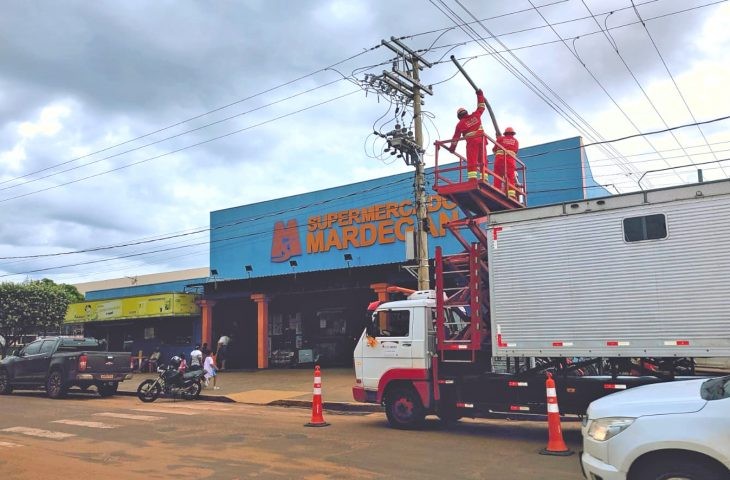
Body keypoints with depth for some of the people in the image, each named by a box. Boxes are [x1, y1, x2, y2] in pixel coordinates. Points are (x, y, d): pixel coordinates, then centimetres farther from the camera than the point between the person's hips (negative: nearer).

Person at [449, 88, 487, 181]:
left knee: (471, 162, -8)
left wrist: (452, 148, 20)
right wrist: (480, 95, 39)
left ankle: (472, 179, -22)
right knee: (483, 161, 2)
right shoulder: (475, 115, 13)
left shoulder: (460, 124, 8)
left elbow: (456, 137, 11)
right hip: (481, 140, 3)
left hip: (471, 143, -3)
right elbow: (481, 107, 27)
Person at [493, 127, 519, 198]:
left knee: (497, 177, -1)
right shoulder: (515, 141, 20)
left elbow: (494, 149, 23)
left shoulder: (500, 138, 16)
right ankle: (511, 195, -16)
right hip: (510, 159, 1)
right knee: (510, 178, -3)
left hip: (499, 158, 0)